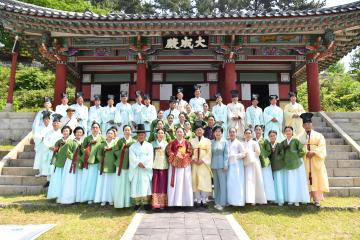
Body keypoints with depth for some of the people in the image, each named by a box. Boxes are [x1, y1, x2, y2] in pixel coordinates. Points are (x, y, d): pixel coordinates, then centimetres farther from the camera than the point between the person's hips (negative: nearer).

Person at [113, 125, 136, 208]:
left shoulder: (134, 142, 5)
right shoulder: (120, 141, 6)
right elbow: (116, 152, 3)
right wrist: (122, 149, -14)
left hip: (131, 165, 0)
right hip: (121, 165, 0)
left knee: (129, 184, 2)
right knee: (120, 185, 0)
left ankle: (128, 202, 11)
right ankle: (120, 203, 9)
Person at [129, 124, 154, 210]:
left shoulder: (149, 145, 10)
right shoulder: (133, 146, 11)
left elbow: (150, 157, -2)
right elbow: (132, 157, -3)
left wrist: (143, 164, -13)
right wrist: (139, 163, -16)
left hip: (146, 169, -1)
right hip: (135, 169, 1)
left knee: (146, 186, -4)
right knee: (136, 186, -1)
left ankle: (146, 203, 3)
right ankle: (137, 203, 6)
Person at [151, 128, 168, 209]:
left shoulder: (166, 144, 8)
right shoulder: (153, 143, 9)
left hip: (164, 166, 0)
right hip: (155, 166, 0)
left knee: (163, 184, -1)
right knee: (155, 184, -2)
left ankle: (162, 203, 6)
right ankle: (155, 203, 5)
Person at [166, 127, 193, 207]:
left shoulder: (187, 143, 10)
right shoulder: (172, 142, 10)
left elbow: (190, 152, 1)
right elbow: (168, 151, -1)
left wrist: (183, 156, -13)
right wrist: (175, 156, -13)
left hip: (185, 165, 0)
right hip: (174, 165, 0)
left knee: (185, 184, 1)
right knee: (175, 184, -1)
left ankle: (186, 203, 9)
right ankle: (174, 203, 4)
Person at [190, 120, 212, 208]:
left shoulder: (207, 141, 9)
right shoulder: (192, 141, 12)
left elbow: (209, 152, 0)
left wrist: (202, 160, -12)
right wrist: (193, 159, -11)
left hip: (204, 163, -1)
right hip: (194, 163, 1)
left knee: (204, 181, -3)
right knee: (195, 181, 0)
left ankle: (204, 200, 3)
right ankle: (197, 200, 6)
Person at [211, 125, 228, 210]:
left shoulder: (225, 142, 0)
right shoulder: (211, 142, 7)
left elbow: (226, 154, -2)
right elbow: (210, 154, 7)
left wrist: (225, 165, -9)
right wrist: (210, 165, 2)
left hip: (222, 165, -3)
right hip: (213, 165, 3)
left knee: (222, 183, -5)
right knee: (216, 184, 9)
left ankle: (222, 202, 0)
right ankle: (217, 202, 17)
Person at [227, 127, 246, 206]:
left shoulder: (238, 143, 1)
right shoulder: (227, 143, 11)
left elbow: (244, 153, -5)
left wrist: (234, 156, -9)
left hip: (237, 165, -4)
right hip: (229, 165, 4)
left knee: (237, 183, -3)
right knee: (229, 183, 4)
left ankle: (238, 201, 3)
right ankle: (230, 200, 11)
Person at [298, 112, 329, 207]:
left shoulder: (318, 135, 6)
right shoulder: (300, 137, 9)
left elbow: (322, 147, -5)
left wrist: (313, 152, -19)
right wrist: (305, 153, -15)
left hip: (316, 162, -1)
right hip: (305, 162, 1)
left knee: (316, 179, -2)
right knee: (306, 180, 2)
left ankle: (317, 199, -1)